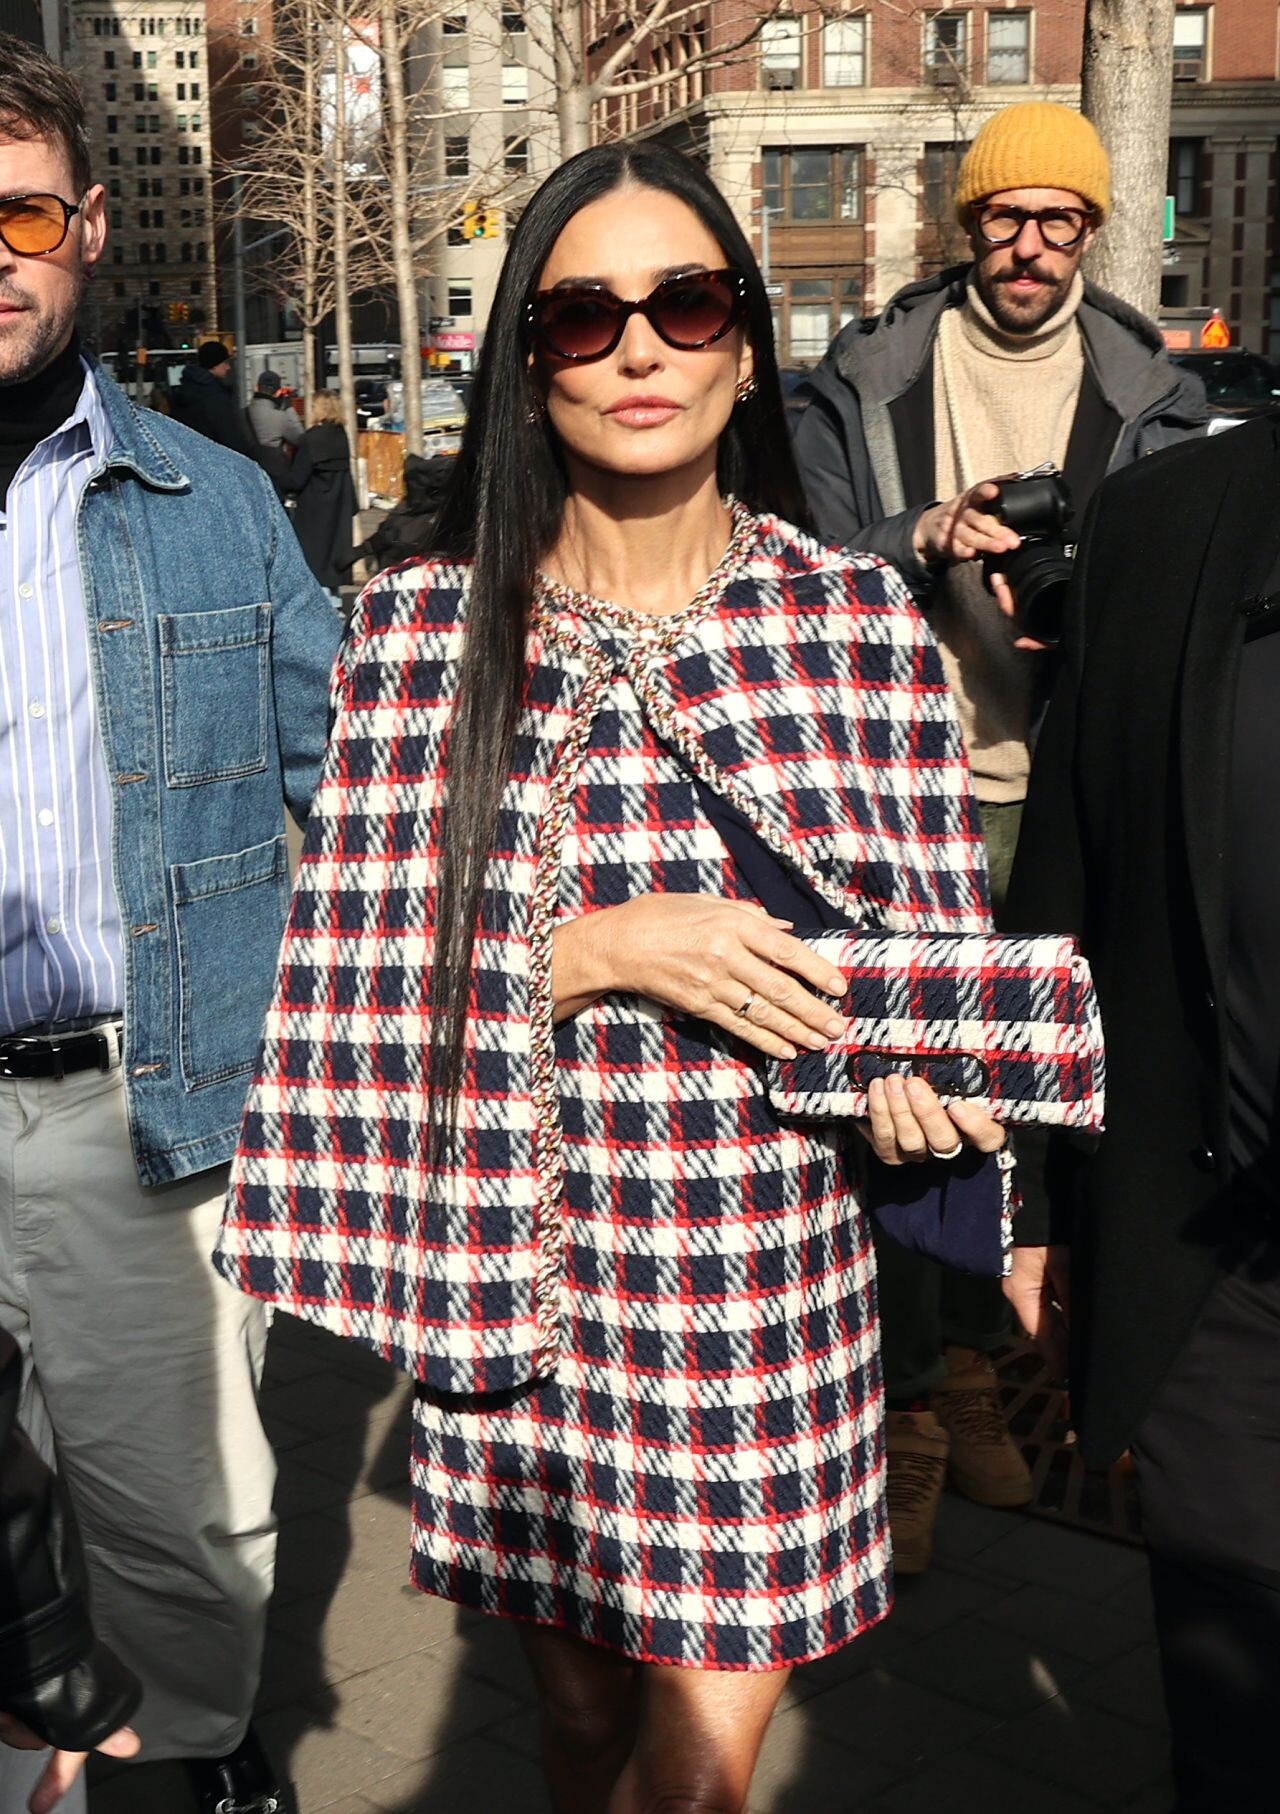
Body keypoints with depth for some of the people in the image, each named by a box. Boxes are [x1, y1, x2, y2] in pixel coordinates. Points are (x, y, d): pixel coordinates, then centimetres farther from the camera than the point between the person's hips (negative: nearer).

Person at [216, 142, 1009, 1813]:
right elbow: (367, 969, -5)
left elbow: (939, 940, 3)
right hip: (520, 1268, 1)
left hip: (769, 1281, 0)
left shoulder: (860, 621, -2)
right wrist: (604, 950, -20)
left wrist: (911, 1070, -18)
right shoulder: (419, 627, -3)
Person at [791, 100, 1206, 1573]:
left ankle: (972, 1356, 29)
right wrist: (928, 539, -20)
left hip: (1057, 797, 2)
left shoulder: (1145, 391, 7)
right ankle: (904, 1406, 10)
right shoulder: (867, 375, 3)